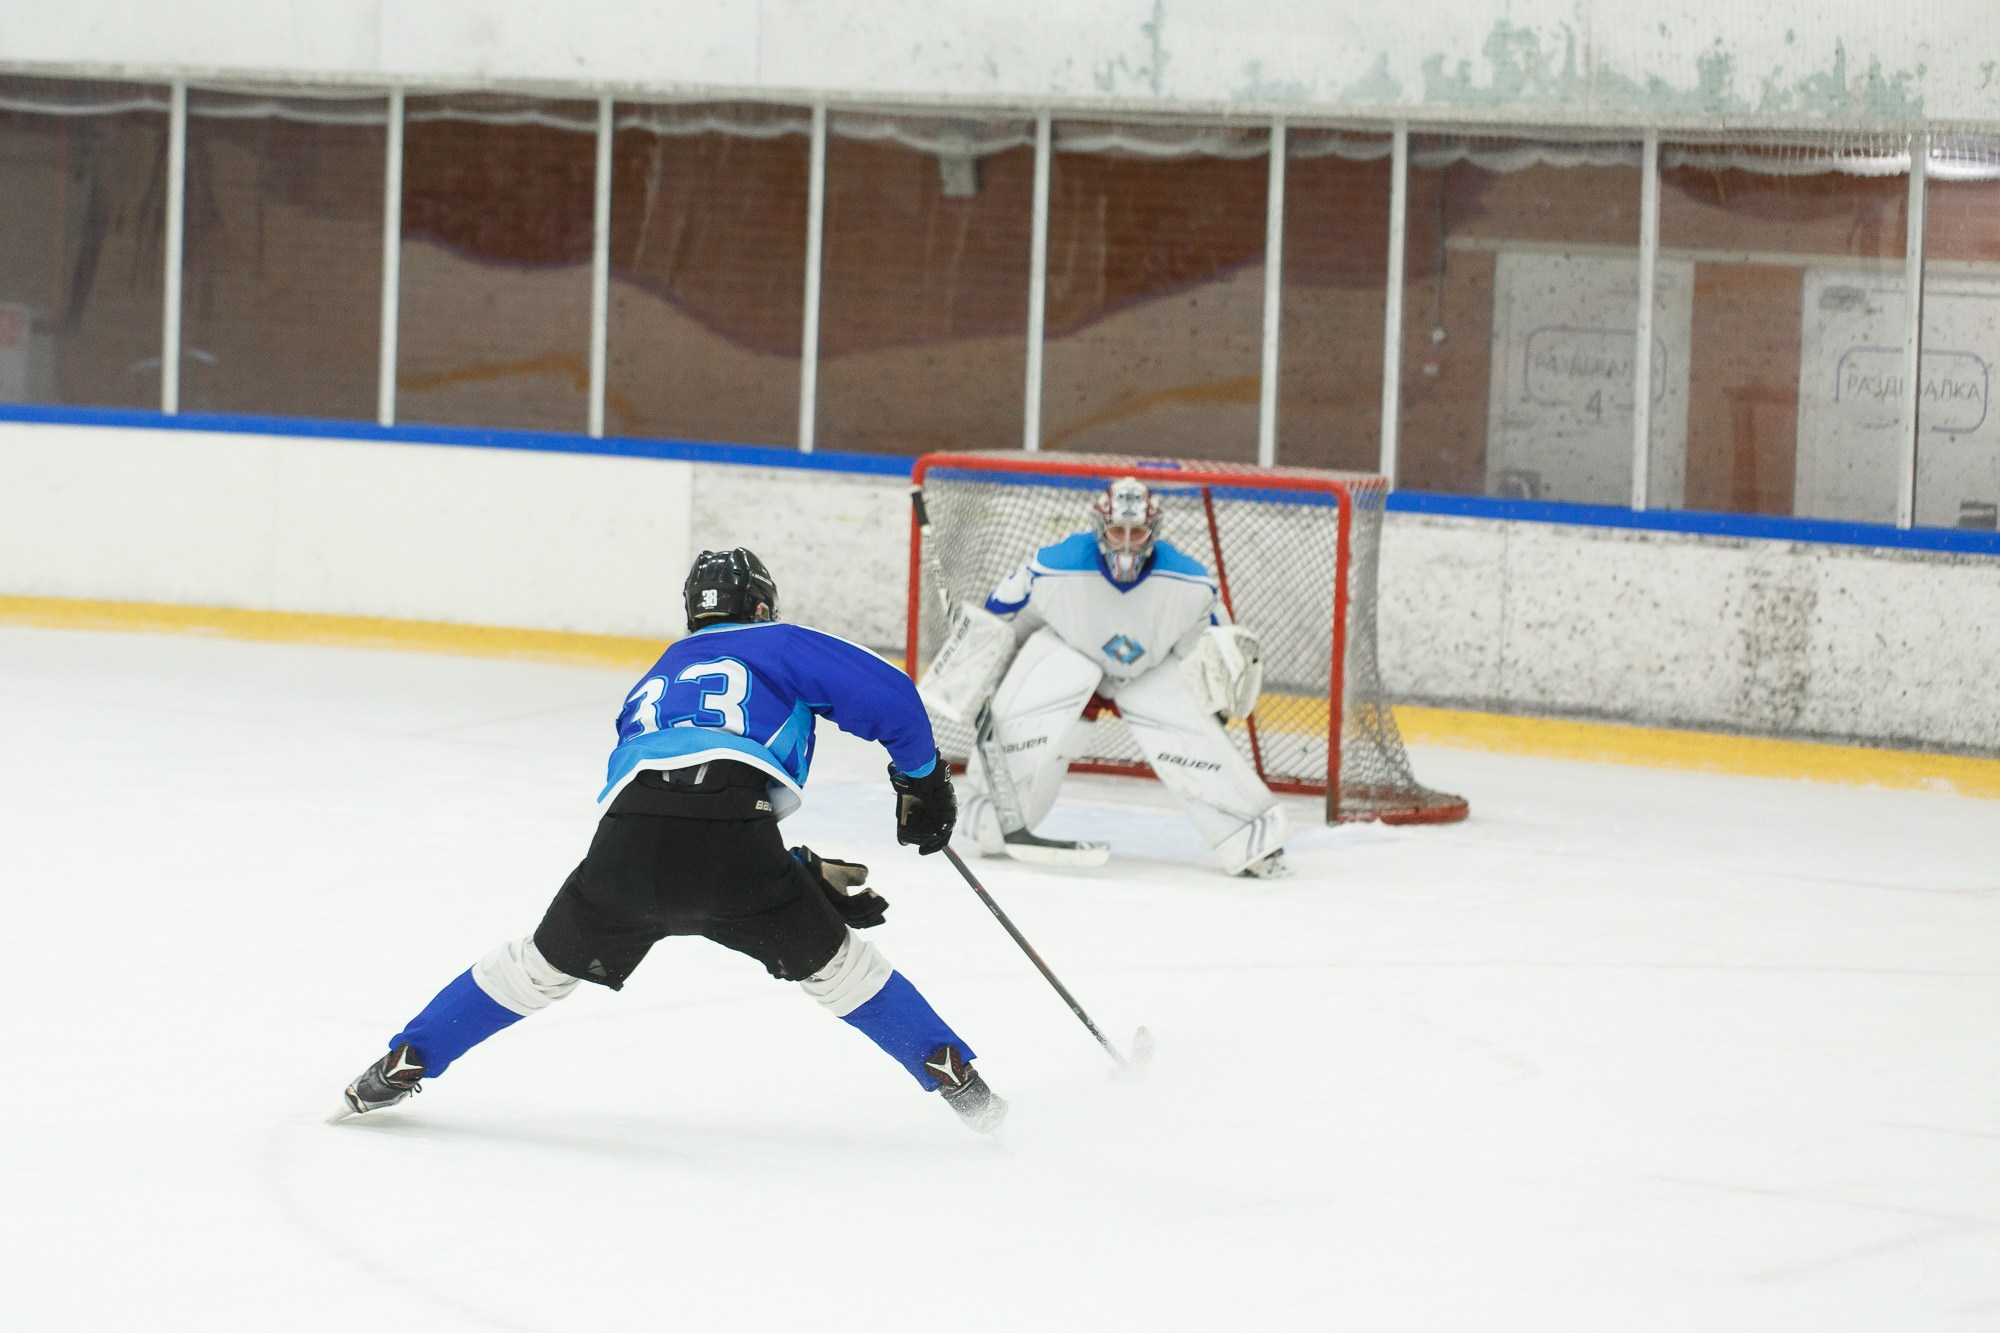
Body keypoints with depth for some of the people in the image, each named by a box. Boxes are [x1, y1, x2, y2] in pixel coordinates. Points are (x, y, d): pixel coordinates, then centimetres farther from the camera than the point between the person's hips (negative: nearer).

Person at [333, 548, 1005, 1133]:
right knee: (834, 962, 17)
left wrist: (808, 875, 36)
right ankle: (956, 1076, 17)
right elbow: (888, 696, 9)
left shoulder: (651, 685, 38)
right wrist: (922, 779, 25)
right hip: (731, 836, -3)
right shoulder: (778, 644, 24)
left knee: (542, 965, 24)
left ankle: (403, 1065, 28)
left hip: (628, 844, 3)